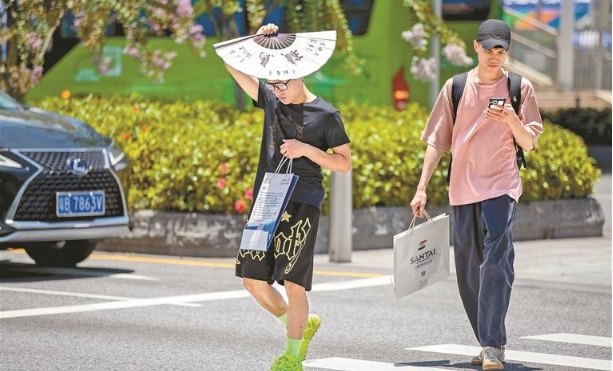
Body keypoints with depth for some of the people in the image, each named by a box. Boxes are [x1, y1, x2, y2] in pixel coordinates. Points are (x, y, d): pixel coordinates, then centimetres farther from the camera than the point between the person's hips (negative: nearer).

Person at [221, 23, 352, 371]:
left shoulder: (326, 114, -3)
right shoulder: (270, 99, 10)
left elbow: (344, 164, -1)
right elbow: (233, 64, 12)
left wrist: (306, 149, -13)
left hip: (302, 205, -6)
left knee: (293, 282, -9)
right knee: (253, 279, 4)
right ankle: (302, 324, 25)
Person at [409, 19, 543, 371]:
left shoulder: (520, 88, 2)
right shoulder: (456, 88, 7)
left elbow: (529, 143, 1)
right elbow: (437, 141, 11)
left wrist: (512, 120, -19)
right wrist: (422, 188, 6)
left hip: (500, 186, -3)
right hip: (462, 190, 3)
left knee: (496, 263, -18)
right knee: (468, 273, 7)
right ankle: (487, 343, 19)